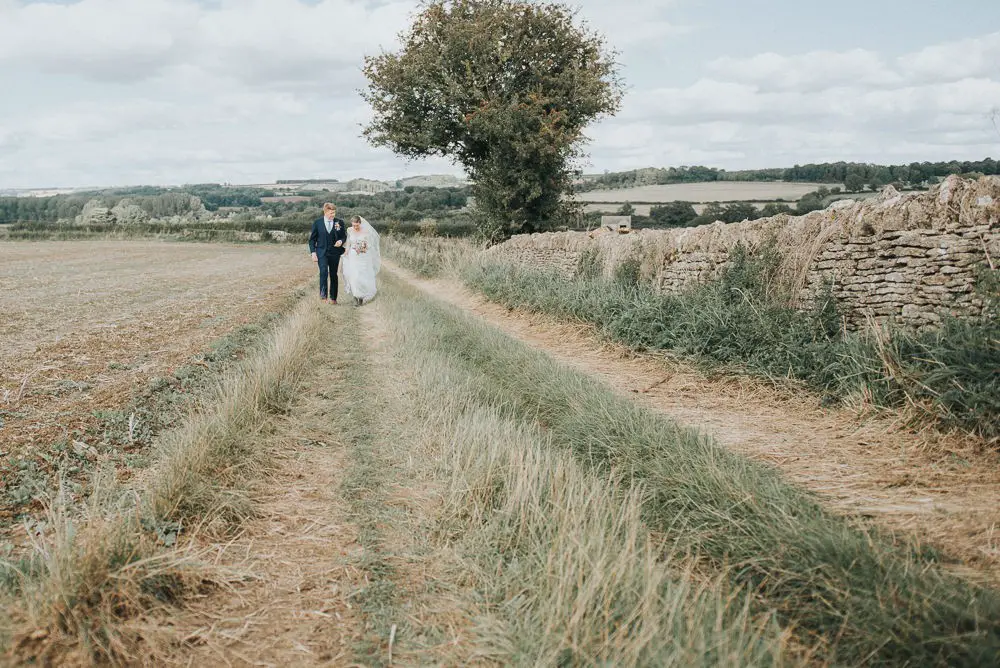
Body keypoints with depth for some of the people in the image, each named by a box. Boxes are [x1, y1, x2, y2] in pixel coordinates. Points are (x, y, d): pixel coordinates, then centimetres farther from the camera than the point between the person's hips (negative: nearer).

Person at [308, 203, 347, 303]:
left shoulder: (339, 222, 1)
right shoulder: (317, 222, 0)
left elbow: (344, 236, 10)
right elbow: (312, 239, 4)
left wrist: (341, 241, -13)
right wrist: (313, 252, -5)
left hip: (335, 253, 2)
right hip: (322, 252, -2)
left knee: (333, 275, 8)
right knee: (323, 271, -24)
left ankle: (333, 297, 19)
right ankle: (323, 293, -16)